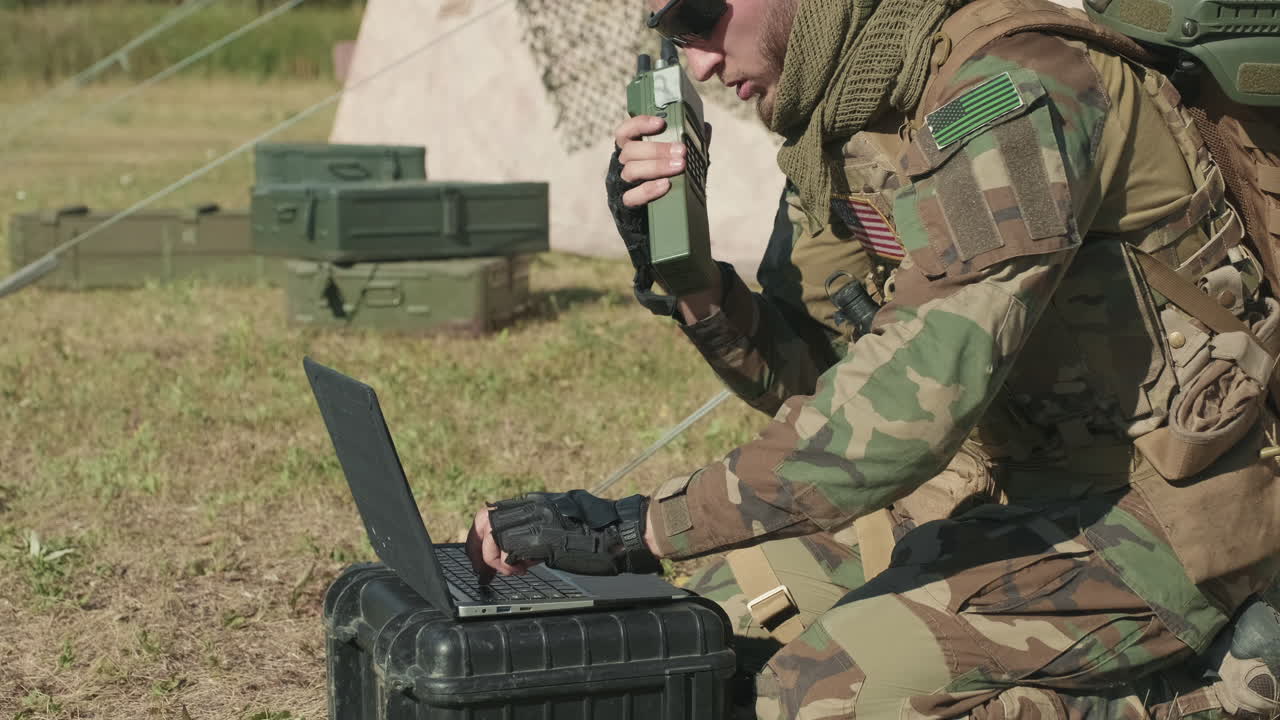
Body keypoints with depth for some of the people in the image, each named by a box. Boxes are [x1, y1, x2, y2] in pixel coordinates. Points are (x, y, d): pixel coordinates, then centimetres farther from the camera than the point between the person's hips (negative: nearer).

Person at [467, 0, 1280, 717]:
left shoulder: (1010, 92, -25)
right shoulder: (833, 123, 3)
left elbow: (911, 400, -33)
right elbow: (804, 378, 10)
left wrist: (642, 526, -30)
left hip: (1166, 515, -9)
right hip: (1011, 488, 9)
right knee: (728, 617, 8)